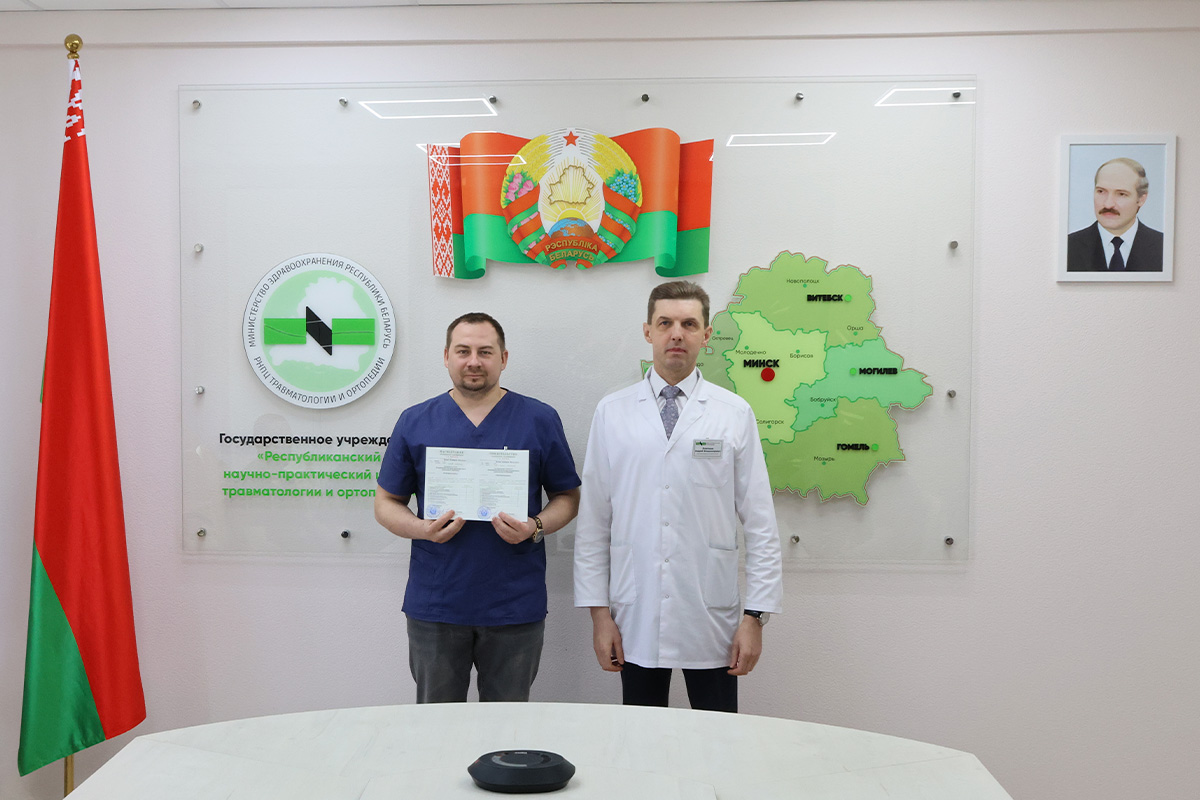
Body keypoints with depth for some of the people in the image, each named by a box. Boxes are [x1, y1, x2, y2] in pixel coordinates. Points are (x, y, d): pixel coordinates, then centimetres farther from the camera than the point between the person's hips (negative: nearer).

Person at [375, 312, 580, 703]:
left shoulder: (540, 420, 2)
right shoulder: (414, 422, 3)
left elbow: (568, 497, 6)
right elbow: (386, 502, 8)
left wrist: (535, 527, -14)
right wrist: (421, 528, -13)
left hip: (515, 606, 0)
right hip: (434, 607, 1)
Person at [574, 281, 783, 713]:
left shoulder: (735, 414, -1)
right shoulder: (612, 413, 1)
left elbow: (760, 524, 0)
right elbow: (593, 521, 2)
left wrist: (755, 616, -4)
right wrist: (599, 612, -1)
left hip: (711, 620, 0)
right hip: (635, 619, 1)